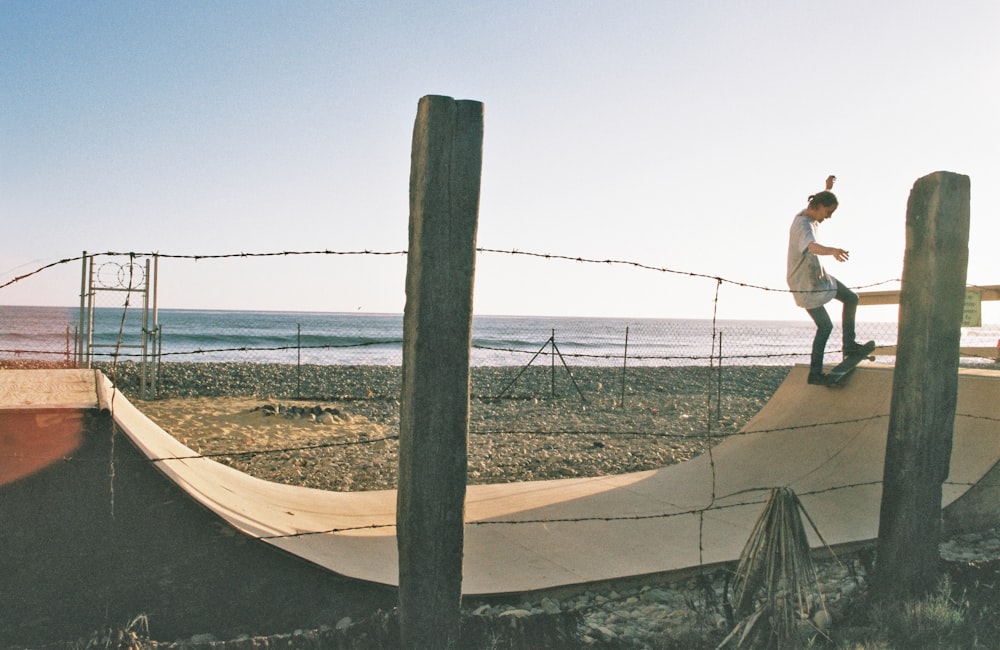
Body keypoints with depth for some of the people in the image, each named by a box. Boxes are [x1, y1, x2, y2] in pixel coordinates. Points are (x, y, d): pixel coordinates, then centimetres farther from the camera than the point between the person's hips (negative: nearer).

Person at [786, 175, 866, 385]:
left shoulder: (809, 215, 3)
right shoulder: (803, 224, -28)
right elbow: (812, 246, -52)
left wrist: (828, 189, 25)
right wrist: (832, 250, -69)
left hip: (817, 275, 10)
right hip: (804, 283, -10)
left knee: (851, 298, 15)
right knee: (825, 326, -9)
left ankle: (849, 344, 24)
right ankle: (815, 373, 0)